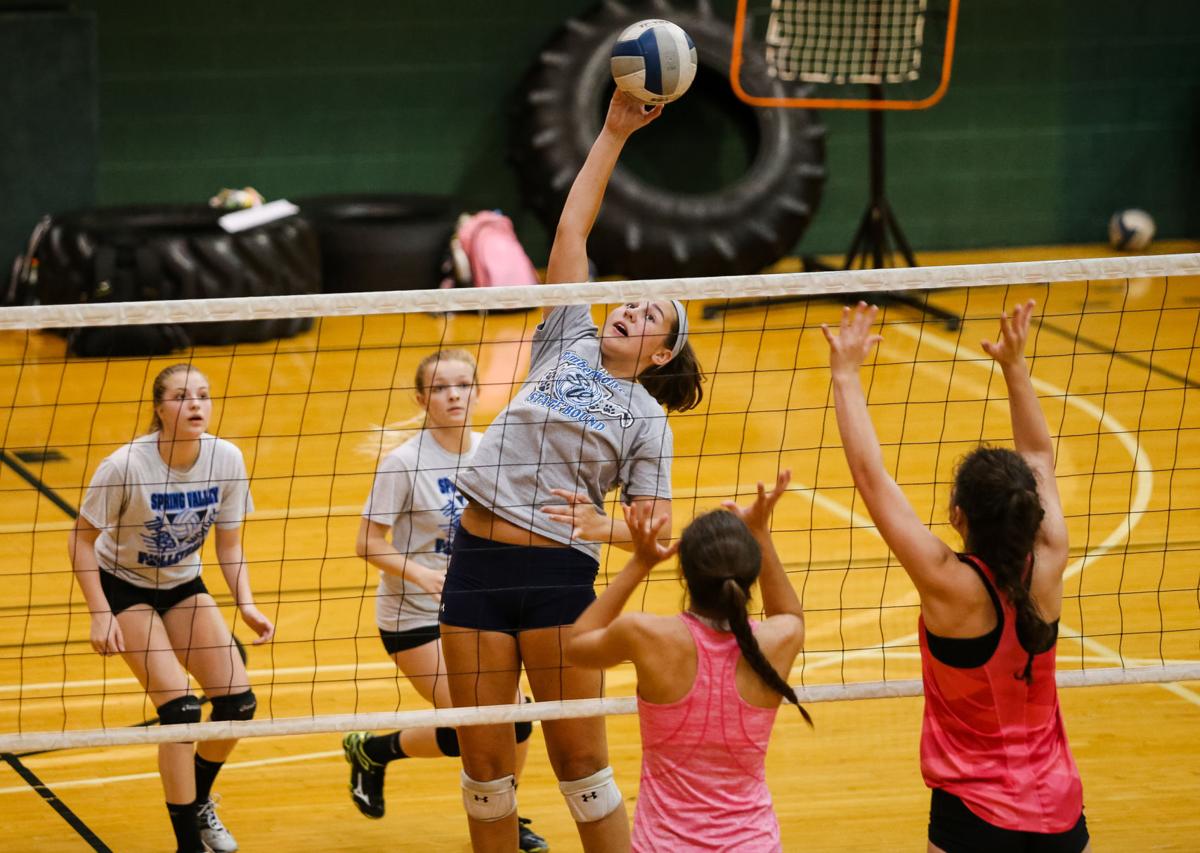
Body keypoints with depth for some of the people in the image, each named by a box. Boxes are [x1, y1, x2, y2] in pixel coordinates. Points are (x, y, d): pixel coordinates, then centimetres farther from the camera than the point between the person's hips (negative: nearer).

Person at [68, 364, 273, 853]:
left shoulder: (226, 460, -15)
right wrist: (100, 615, -23)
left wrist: (246, 605, -15)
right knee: (180, 711, -16)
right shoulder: (127, 465, -28)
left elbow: (229, 545, -2)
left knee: (238, 701, -5)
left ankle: (199, 802, 23)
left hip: (182, 585, 5)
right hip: (124, 587, -5)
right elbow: (82, 539, -17)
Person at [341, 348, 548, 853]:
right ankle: (371, 751, 16)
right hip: (414, 616, -5)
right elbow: (368, 543, -15)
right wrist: (421, 574, -28)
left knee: (515, 717, -5)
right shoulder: (405, 462, -17)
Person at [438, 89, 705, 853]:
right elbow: (572, 230, 12)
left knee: (581, 760, 1)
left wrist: (606, 528, -19)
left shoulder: (647, 418, 7)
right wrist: (613, 133, 10)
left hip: (560, 574, -3)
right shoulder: (569, 343, 13)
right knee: (485, 761, 5)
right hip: (479, 561, 3)